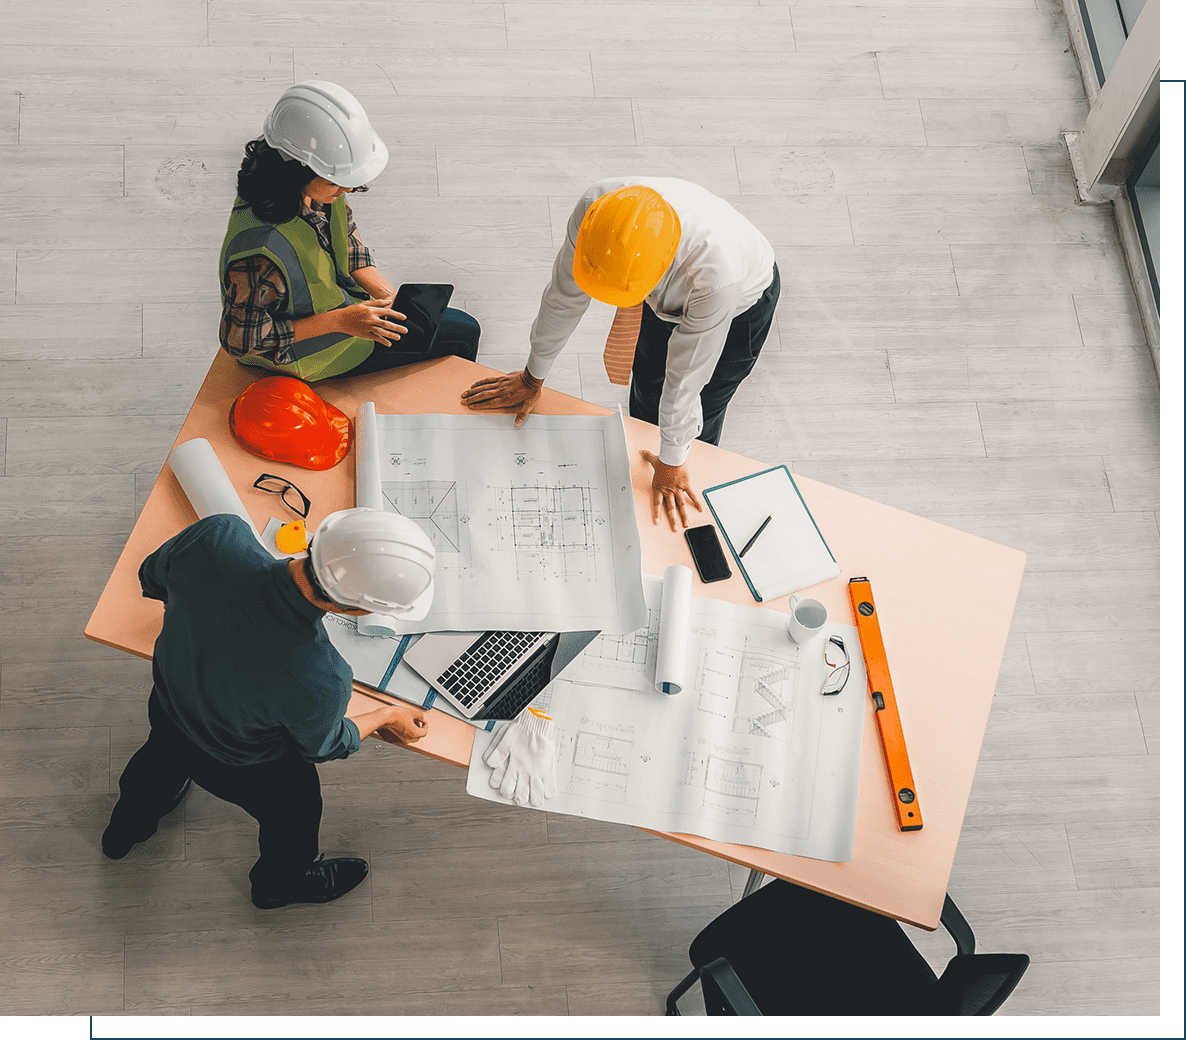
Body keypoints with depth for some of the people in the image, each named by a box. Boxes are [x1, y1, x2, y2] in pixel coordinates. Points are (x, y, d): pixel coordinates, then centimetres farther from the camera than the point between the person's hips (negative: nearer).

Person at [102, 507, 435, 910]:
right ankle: (280, 884, 63)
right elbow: (320, 746, -18)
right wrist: (385, 717, 1)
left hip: (167, 703, 4)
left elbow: (152, 578, -12)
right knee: (293, 812, 31)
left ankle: (124, 830, 71)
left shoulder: (216, 536, -38)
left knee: (163, 760, 40)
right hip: (239, 767, -4)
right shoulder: (320, 683, -45)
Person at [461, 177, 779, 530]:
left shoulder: (716, 270, -50)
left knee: (699, 416, 8)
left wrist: (673, 461, -19)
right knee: (645, 394, 19)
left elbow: (687, 372, -35)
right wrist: (533, 377, -3)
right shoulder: (594, 208, -38)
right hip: (668, 295, 4)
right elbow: (563, 297, -19)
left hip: (742, 302, -4)